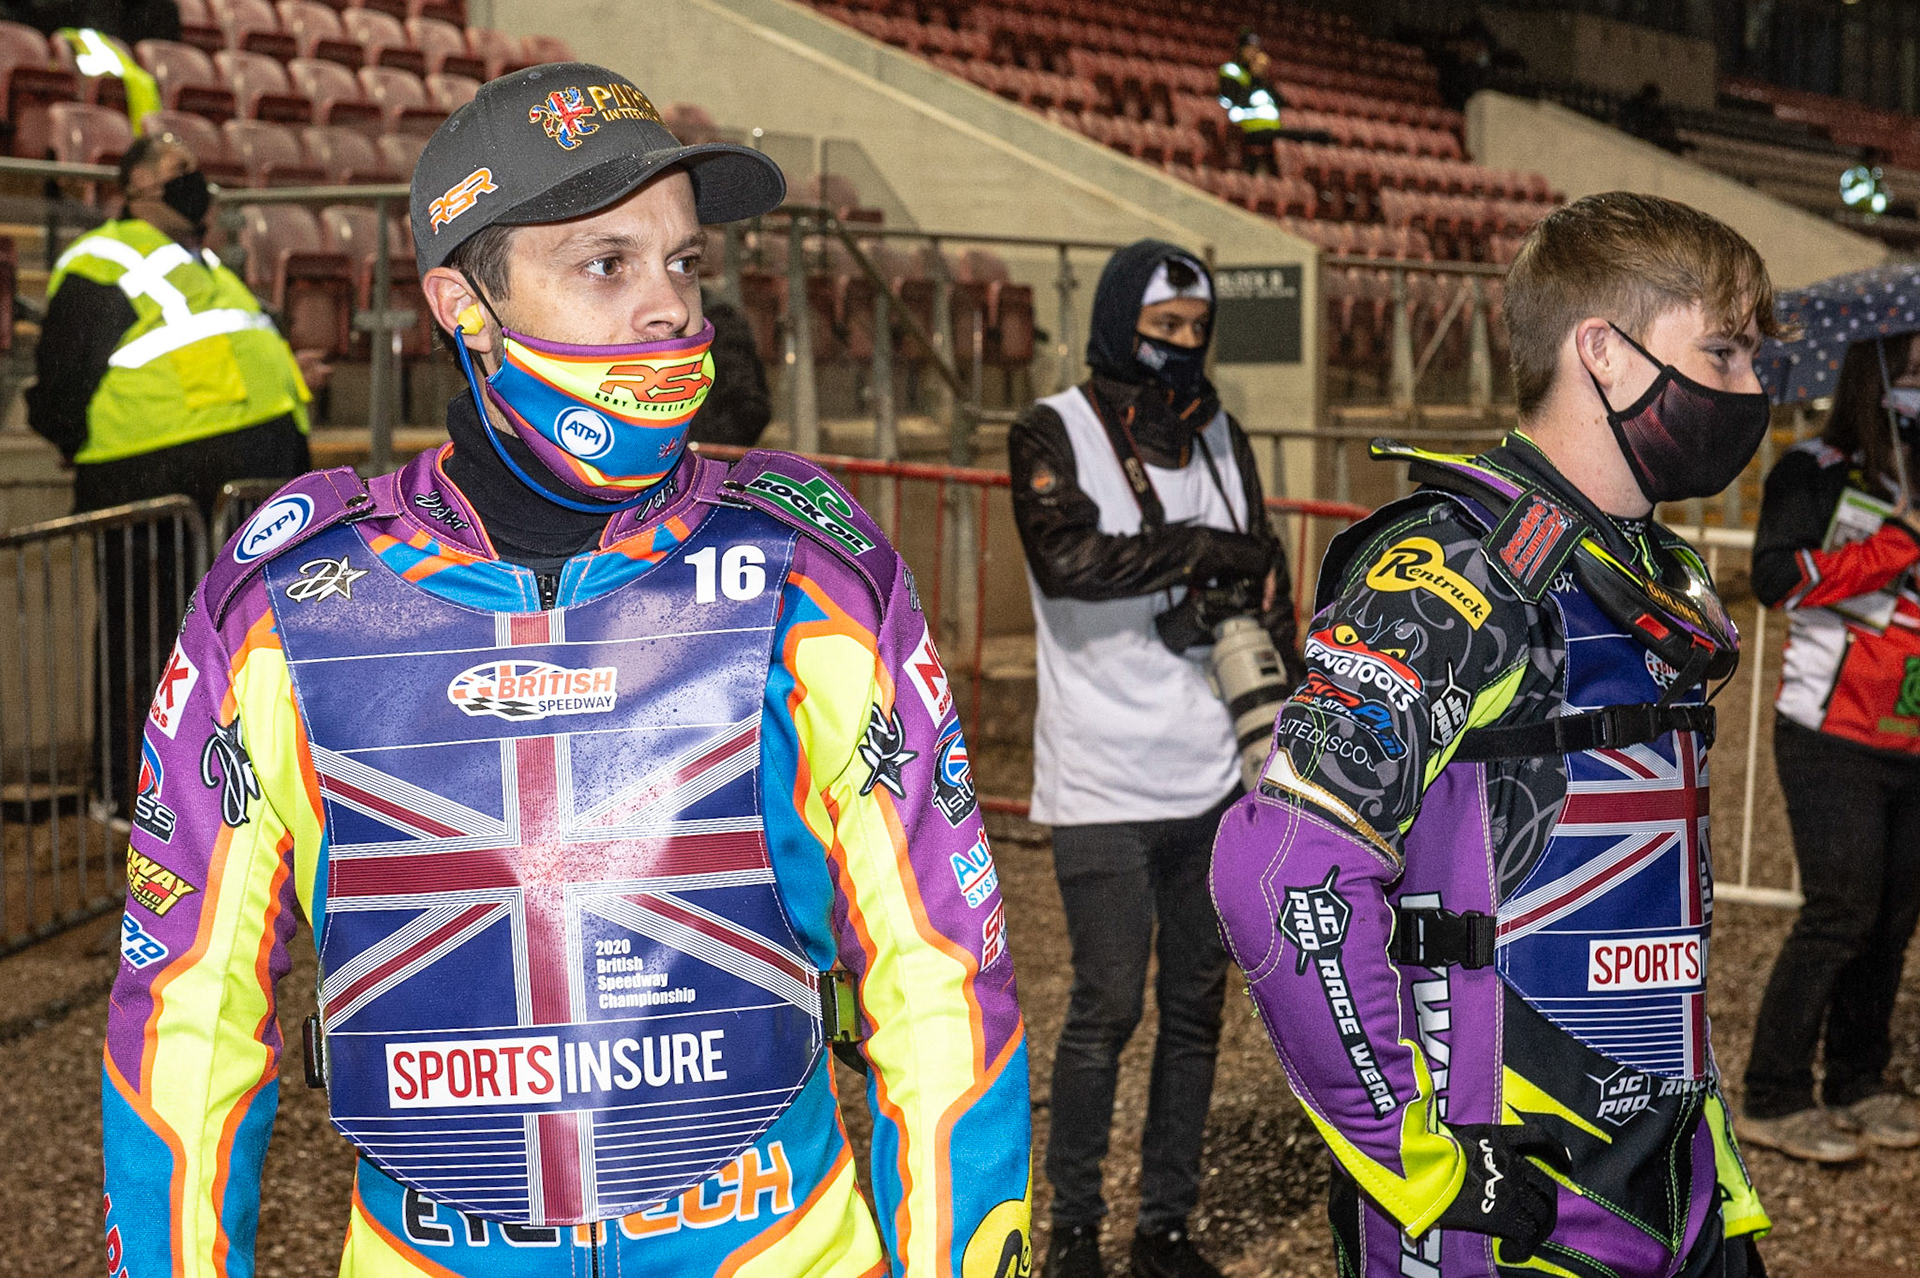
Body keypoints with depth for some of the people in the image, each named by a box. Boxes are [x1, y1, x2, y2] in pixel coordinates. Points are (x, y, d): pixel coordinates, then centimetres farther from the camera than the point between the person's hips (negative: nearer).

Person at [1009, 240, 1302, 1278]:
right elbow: (1069, 559, -23)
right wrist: (1212, 552, -18)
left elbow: (1265, 593, 15)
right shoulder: (1053, 435, -4)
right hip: (1104, 786, -5)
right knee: (1107, 1009, -3)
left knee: (1197, 1005, 10)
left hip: (1214, 779, 5)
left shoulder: (1218, 436, 12)